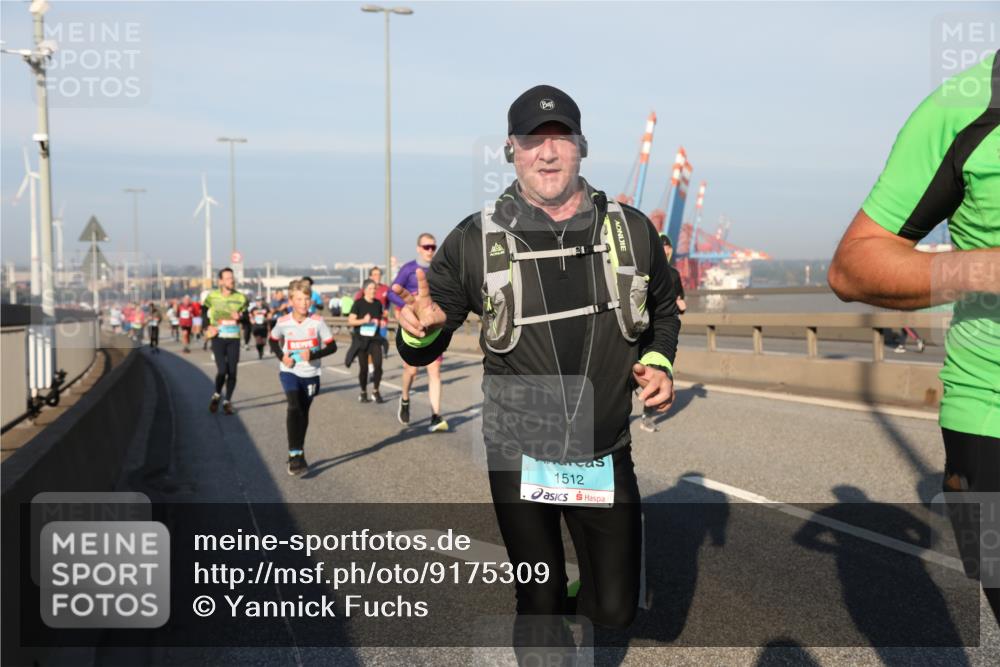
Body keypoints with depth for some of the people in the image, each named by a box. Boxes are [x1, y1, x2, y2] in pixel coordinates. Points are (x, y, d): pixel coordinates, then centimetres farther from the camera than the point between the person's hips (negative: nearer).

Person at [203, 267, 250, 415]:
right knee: (222, 370, -12)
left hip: (234, 338, 1)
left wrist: (239, 317, -16)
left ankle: (227, 401, 18)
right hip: (218, 338, -1)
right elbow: (204, 312, 14)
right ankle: (217, 395, 16)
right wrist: (207, 329, 1)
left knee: (232, 371, 2)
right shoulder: (212, 296, 0)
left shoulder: (241, 298, 0)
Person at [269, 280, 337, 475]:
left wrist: (313, 355, -22)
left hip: (311, 374, 1)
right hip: (289, 372, -1)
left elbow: (332, 347, -7)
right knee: (294, 407, -21)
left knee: (303, 413, 13)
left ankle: (299, 453, 30)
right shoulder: (283, 322, -9)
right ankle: (294, 454, -20)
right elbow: (273, 341, 12)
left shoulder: (317, 321, -12)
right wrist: (282, 356, -6)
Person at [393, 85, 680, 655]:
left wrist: (659, 363, -2)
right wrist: (422, 329, -24)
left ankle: (583, 594, 43)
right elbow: (422, 351, -1)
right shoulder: (476, 240, -7)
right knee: (539, 606, 10)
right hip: (519, 456, -1)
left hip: (607, 456, 2)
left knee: (616, 609, 9)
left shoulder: (631, 230, -2)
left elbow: (664, 309, 17)